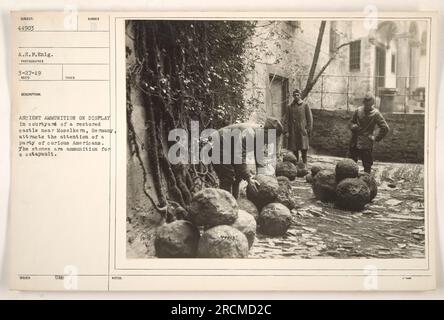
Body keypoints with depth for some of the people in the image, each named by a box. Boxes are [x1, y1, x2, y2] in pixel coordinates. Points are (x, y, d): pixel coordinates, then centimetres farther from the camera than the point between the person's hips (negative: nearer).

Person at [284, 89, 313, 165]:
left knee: (304, 149, -4)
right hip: (293, 132, 3)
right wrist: (286, 131, 0)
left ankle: (304, 164, 4)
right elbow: (287, 119, 9)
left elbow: (310, 118, 1)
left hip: (302, 131, -2)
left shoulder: (305, 105, 3)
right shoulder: (290, 107, 10)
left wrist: (309, 130, -5)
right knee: (294, 150, 5)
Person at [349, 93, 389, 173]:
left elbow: (385, 128, -12)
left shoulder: (376, 114, -9)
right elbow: (352, 122, 14)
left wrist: (376, 138, -11)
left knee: (367, 165, 3)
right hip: (354, 142, 4)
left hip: (366, 145, -4)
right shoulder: (358, 110, 1)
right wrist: (353, 126, -8)